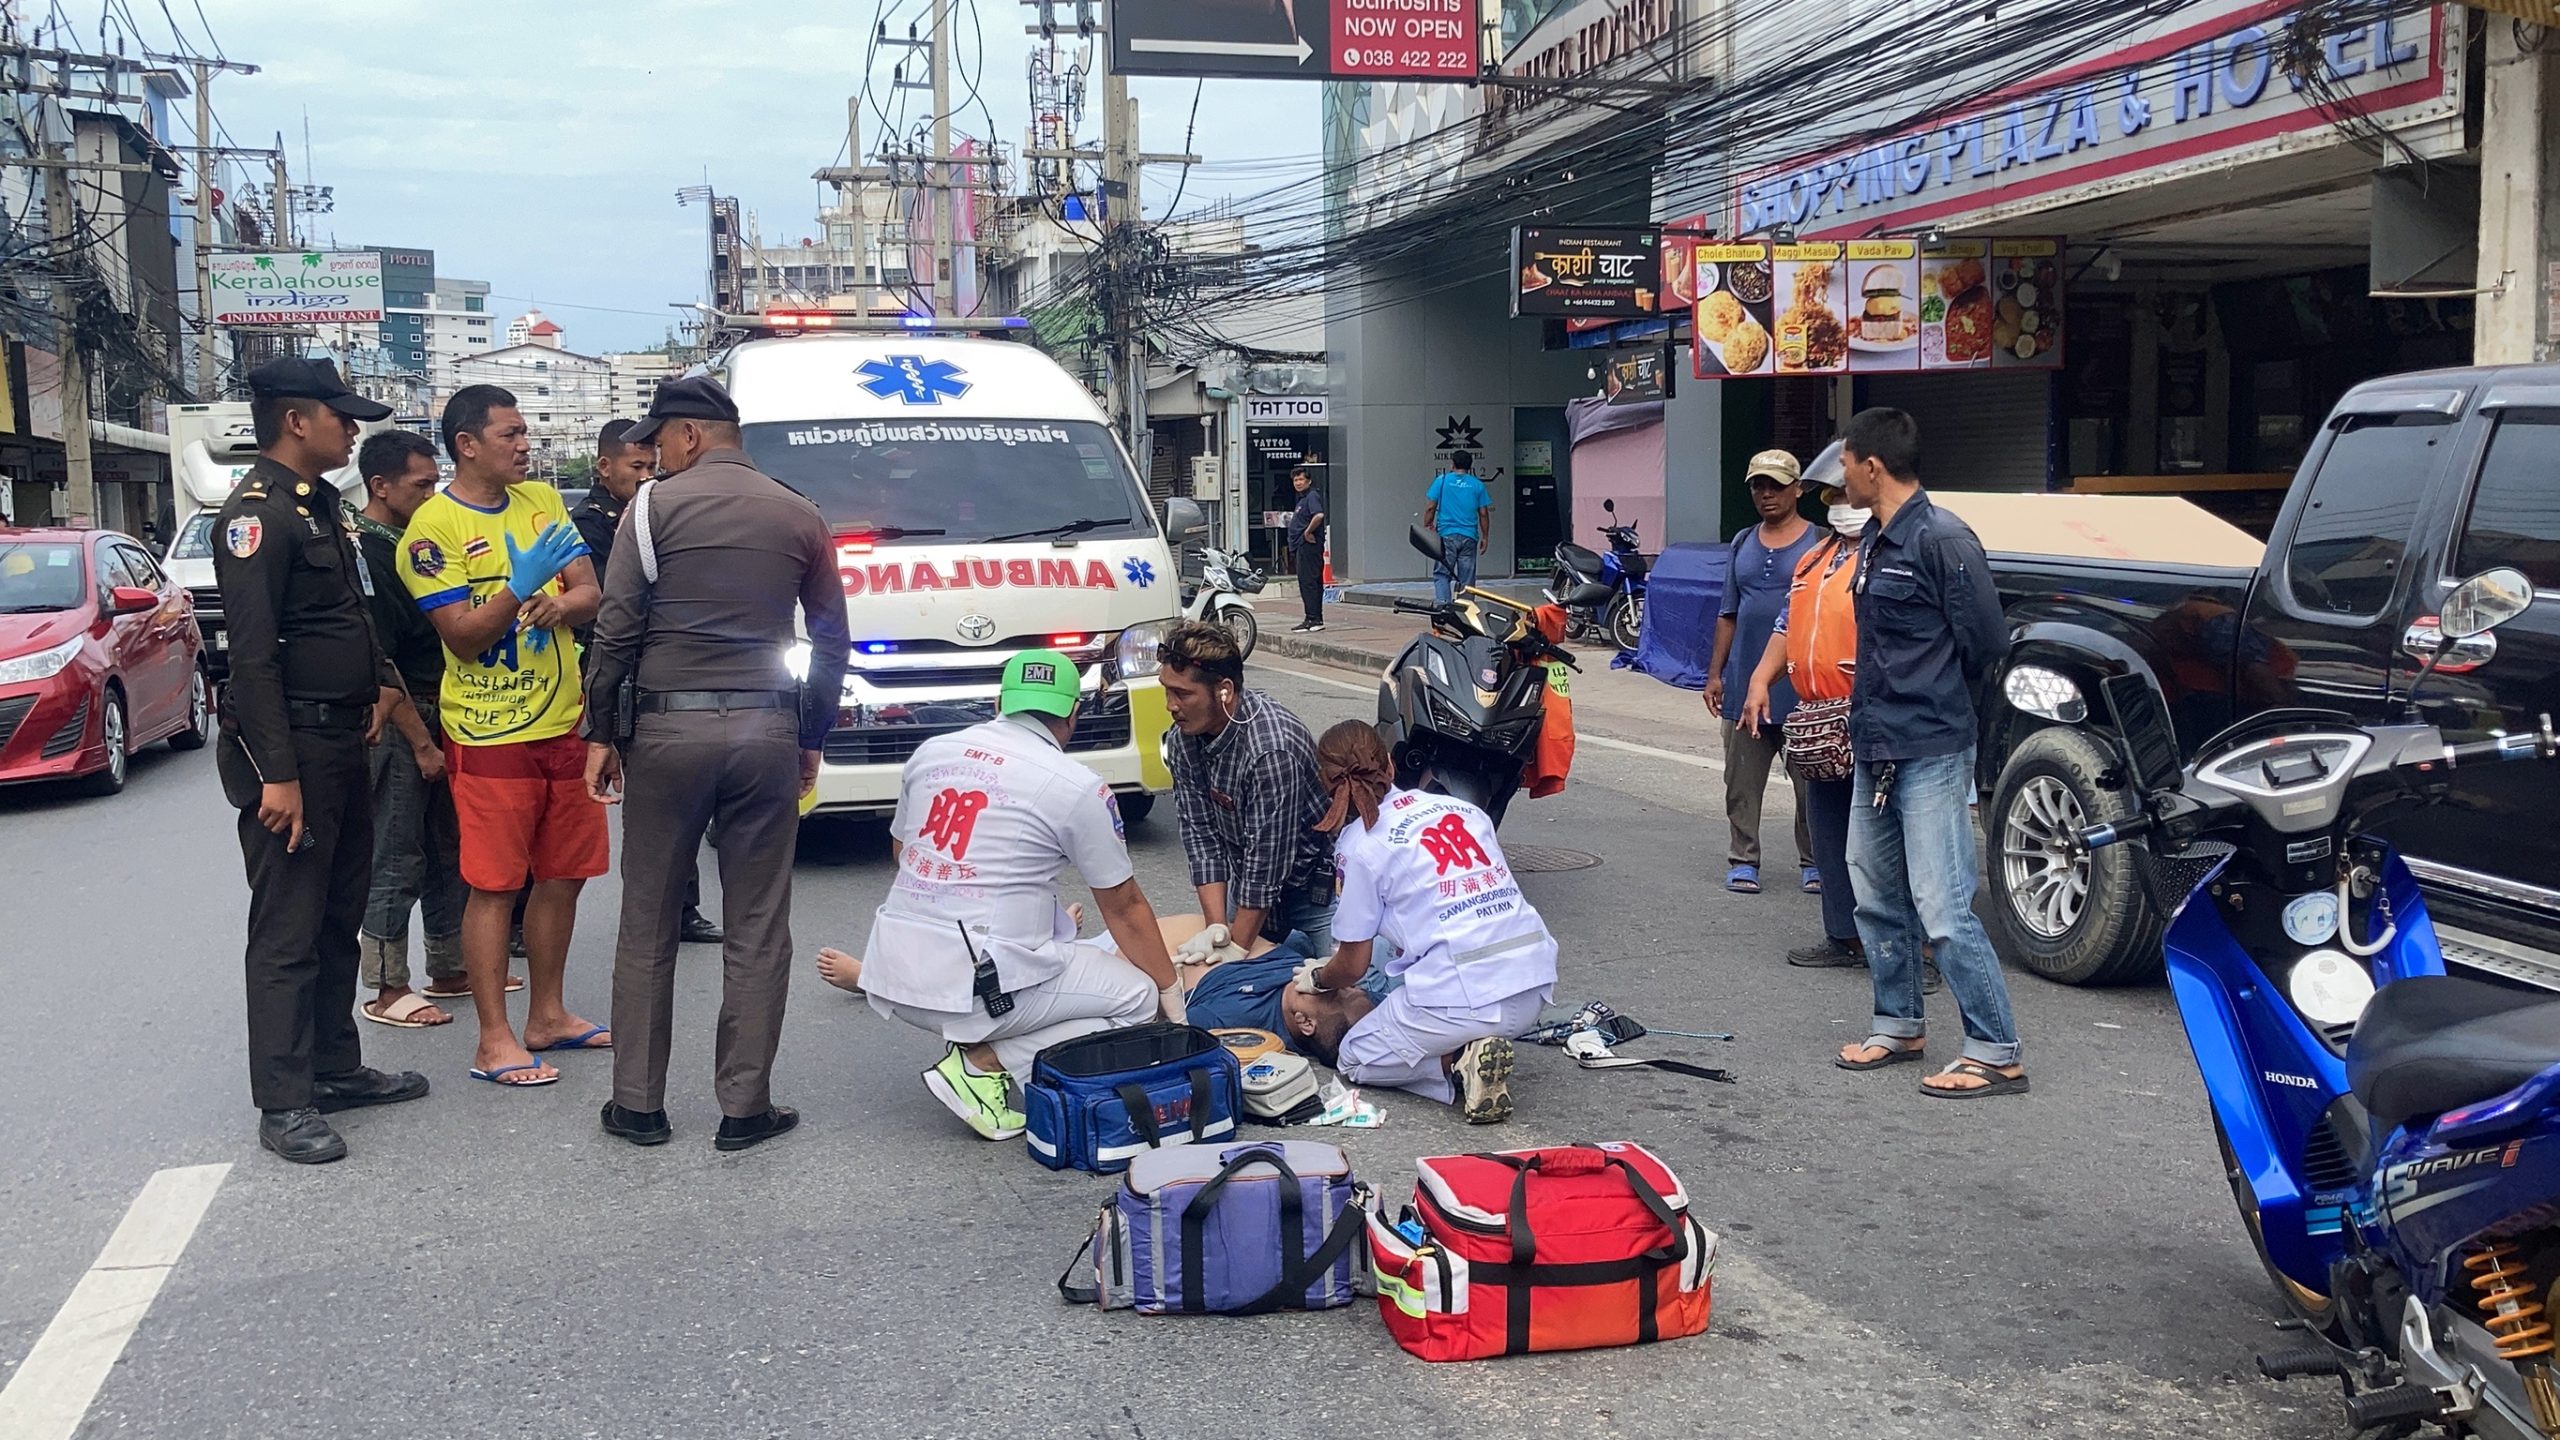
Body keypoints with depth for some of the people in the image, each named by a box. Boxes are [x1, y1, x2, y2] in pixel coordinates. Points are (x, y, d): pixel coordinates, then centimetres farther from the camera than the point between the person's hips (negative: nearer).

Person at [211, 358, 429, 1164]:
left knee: (339, 919, 16)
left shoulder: (318, 506, 15)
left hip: (343, 743, 10)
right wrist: (277, 773, -24)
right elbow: (252, 653, -20)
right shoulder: (257, 513, -14)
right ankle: (283, 1104, 3)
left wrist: (381, 681, 8)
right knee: (288, 932, -4)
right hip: (291, 749, -10)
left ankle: (336, 1068, 26)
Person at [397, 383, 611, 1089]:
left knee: (562, 875, 13)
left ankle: (547, 1015, 26)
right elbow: (462, 636, -14)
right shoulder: (434, 526, -9)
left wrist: (563, 604, -17)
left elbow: (591, 594, 6)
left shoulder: (542, 501, 10)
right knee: (494, 886, -2)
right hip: (490, 735, -6)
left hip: (565, 722, 7)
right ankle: (494, 1041, 6)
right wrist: (523, 587, -28)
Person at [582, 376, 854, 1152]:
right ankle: (745, 1107, 9)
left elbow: (617, 630, -5)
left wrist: (601, 732, 3)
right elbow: (833, 640, 11)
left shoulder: (656, 506, -2)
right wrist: (811, 738, 19)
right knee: (759, 928, 6)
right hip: (767, 731, 2)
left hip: (667, 729, -2)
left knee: (648, 925, 8)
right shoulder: (799, 516, 7)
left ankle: (637, 1103, 15)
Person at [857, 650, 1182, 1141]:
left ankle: (979, 1044, 9)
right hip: (974, 990, -7)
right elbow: (1124, 908, 4)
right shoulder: (1078, 787, -4)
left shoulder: (931, 751, 8)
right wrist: (1171, 993, 17)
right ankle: (986, 1063, -6)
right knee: (1137, 998, 7)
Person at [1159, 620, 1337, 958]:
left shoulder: (1271, 749, -34)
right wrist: (1216, 926, -15)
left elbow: (1268, 857, -29)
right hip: (1250, 877, 7)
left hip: (1319, 882, -7)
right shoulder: (1185, 737, -10)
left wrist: (1236, 950, -23)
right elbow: (1199, 830, -6)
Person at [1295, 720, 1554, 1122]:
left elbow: (1352, 966, 4)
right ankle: (1471, 1050, 7)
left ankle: (1459, 1066, -3)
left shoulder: (1362, 845, -1)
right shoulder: (1462, 807, 14)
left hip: (1462, 998, -6)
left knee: (1354, 1059, 20)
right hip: (1535, 987, 6)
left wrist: (1317, 977, 29)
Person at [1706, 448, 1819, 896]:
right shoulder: (1742, 544, 13)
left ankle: (1813, 862, 15)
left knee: (1811, 781, 3)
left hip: (1803, 689, -4)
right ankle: (1743, 860, 14)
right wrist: (1715, 673, 10)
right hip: (1744, 685, 4)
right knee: (1742, 783, 6)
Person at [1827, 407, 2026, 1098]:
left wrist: (1936, 703, 1)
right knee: (1877, 899, 16)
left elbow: (1987, 642, -13)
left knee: (1942, 909, -9)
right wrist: (1876, 707, 10)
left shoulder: (1942, 538, -15)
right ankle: (1898, 1026, 30)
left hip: (1930, 754, -9)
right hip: (1876, 749, 9)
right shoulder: (1875, 541, 13)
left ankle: (1995, 1054, 0)